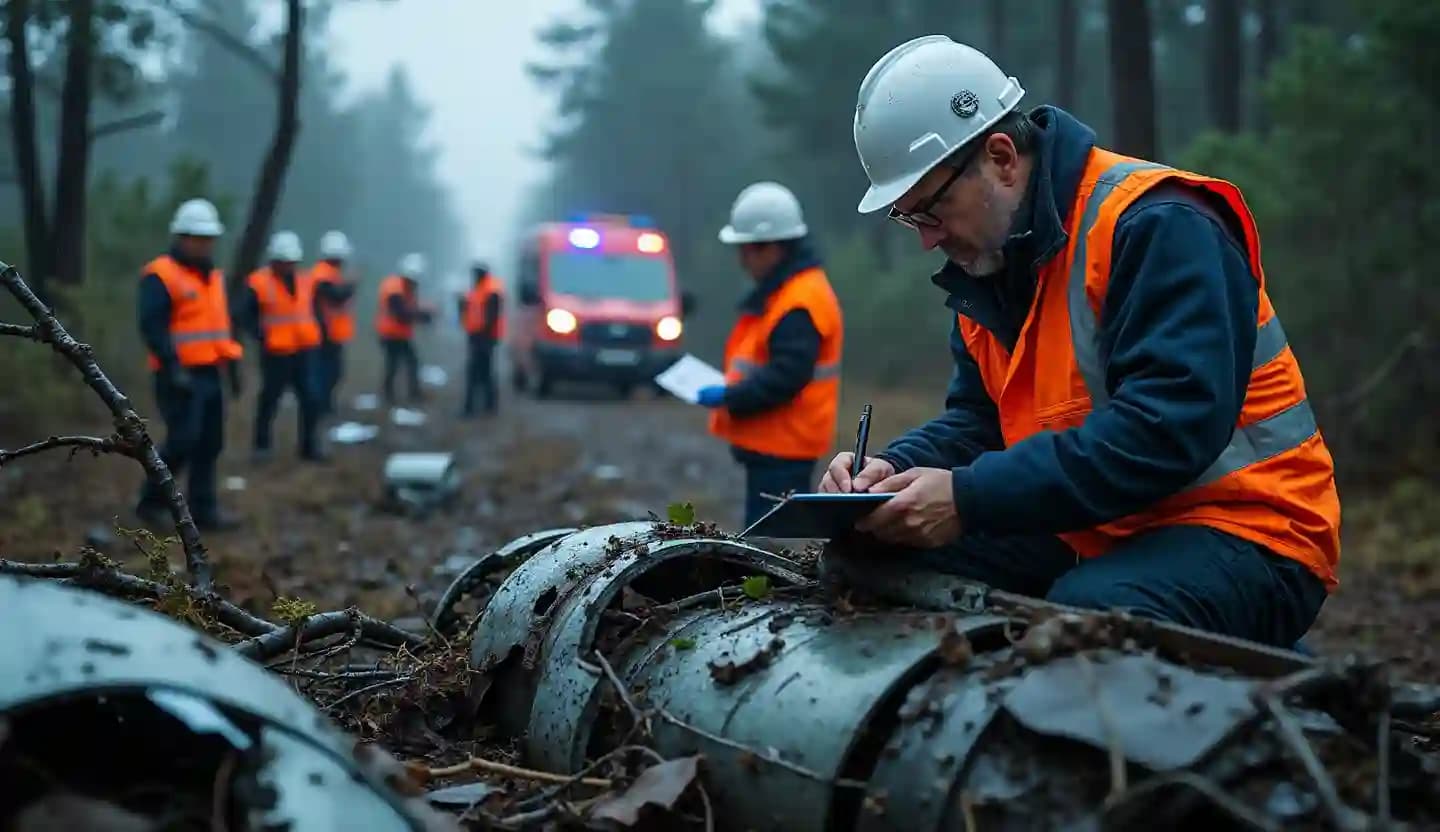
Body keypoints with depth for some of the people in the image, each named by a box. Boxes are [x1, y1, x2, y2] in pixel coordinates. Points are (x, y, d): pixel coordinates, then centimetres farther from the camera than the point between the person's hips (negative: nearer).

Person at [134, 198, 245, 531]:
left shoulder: (213, 277, 17)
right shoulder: (160, 276, -10)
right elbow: (152, 327, -18)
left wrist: (233, 365, 15)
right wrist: (172, 368, -24)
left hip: (209, 374, 8)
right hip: (180, 376, -8)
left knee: (209, 445, 7)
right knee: (183, 442, -11)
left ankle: (203, 509, 13)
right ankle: (152, 501, 5)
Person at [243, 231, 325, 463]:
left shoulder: (306, 281, 11)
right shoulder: (258, 283, -5)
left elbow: (314, 311, 23)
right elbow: (249, 316, -4)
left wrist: (317, 333, 12)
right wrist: (262, 336, -18)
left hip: (307, 350, 4)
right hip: (275, 353, -4)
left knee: (311, 399, -3)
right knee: (269, 398, 5)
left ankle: (309, 446, 7)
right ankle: (261, 445, 19)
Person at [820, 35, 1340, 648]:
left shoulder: (1156, 226, -18)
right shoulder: (987, 262, 10)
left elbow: (1170, 429, -28)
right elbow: (978, 420, 13)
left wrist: (969, 498, -30)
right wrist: (894, 472, -10)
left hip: (1241, 530, -8)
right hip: (1093, 537, 8)